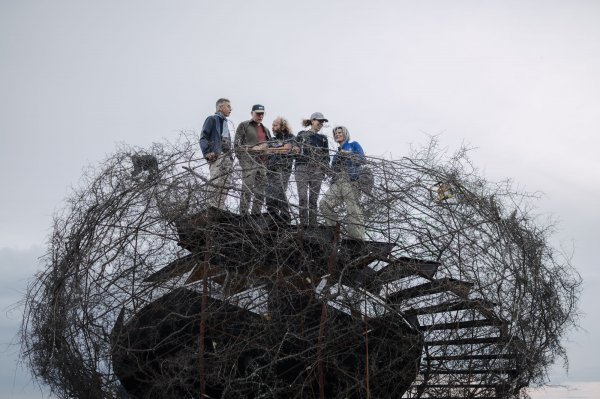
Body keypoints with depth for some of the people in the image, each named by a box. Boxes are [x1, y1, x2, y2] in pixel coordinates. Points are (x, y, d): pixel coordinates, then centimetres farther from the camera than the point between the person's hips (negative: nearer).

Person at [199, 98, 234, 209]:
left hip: (227, 157, 8)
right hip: (216, 156, -8)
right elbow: (203, 137, -5)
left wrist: (230, 155, 15)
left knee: (225, 184, 2)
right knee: (215, 183, -16)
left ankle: (221, 208, 2)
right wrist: (207, 152, -17)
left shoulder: (225, 122, 28)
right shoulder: (212, 119, 4)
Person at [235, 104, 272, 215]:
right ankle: (243, 214, -15)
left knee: (260, 191, 4)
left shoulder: (266, 129, 24)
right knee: (247, 189, -14)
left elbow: (270, 146, 27)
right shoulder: (244, 126, 6)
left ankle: (256, 214, 9)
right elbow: (237, 144, -1)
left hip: (262, 163, 6)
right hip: (249, 161, -6)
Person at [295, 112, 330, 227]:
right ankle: (303, 224, -11)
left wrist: (322, 167, 3)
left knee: (313, 199, 0)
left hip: (317, 171, 2)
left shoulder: (323, 138, 18)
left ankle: (312, 225, 3)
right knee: (303, 198, -12)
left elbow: (326, 157, 15)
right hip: (302, 169, -2)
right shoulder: (302, 135, 13)